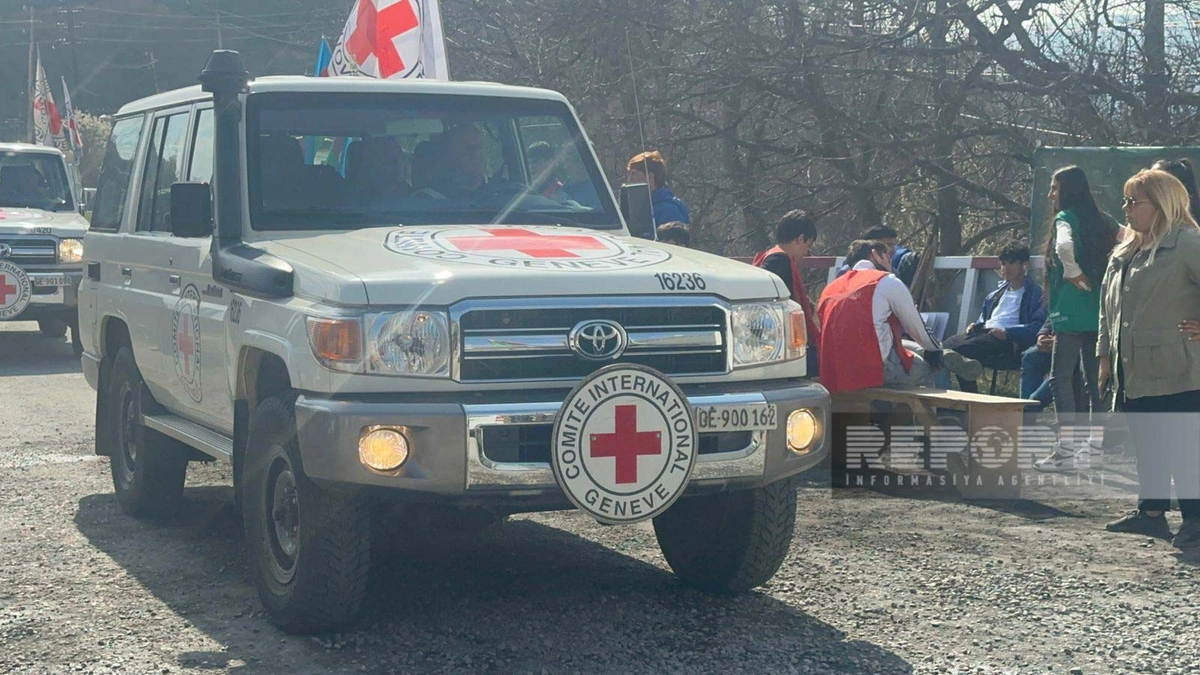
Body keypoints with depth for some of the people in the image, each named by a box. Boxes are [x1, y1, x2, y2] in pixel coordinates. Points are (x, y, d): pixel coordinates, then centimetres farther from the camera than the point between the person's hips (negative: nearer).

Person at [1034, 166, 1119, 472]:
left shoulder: (1066, 218, -9)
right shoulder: (1100, 222, 13)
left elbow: (1064, 246, -30)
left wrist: (1073, 272, -14)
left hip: (1072, 312, -8)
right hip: (1099, 310, 8)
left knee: (1061, 378, -5)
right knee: (1094, 378, 13)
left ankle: (1066, 450, -10)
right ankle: (1098, 444, 17)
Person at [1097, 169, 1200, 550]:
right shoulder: (1123, 254, 16)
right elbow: (1108, 308, 23)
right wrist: (1105, 354, 18)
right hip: (1133, 372, 8)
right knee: (1146, 445, 14)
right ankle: (1152, 512, 24)